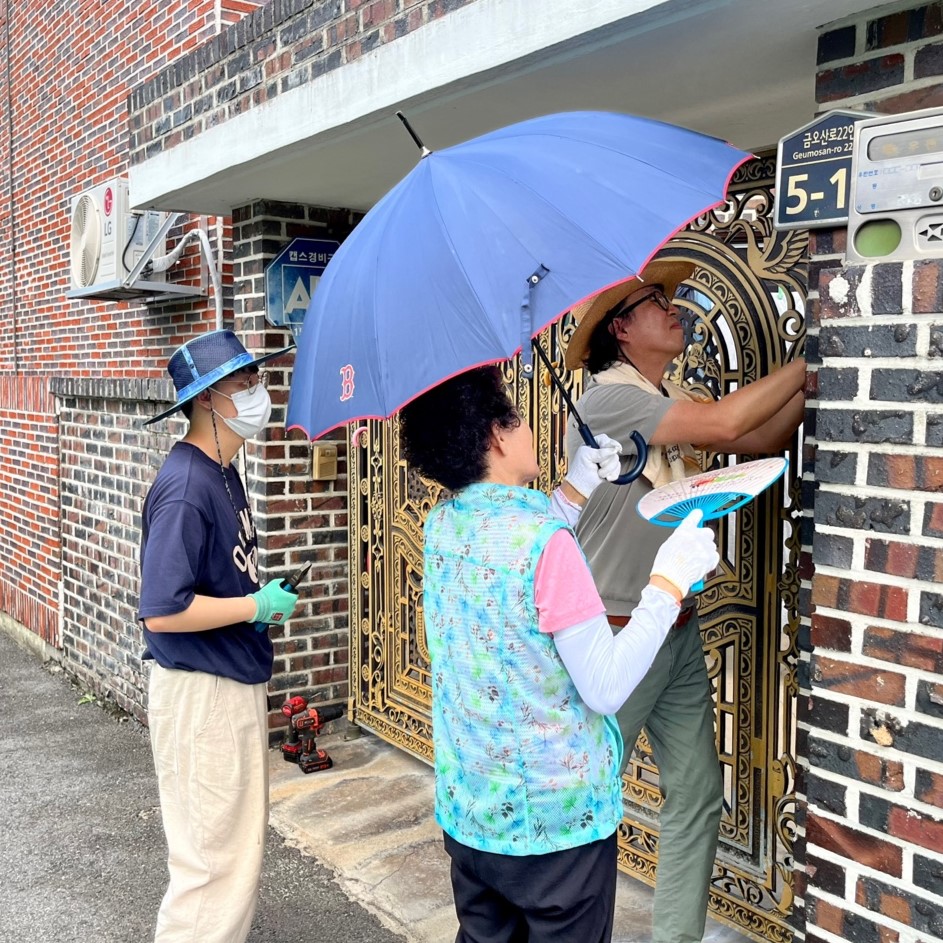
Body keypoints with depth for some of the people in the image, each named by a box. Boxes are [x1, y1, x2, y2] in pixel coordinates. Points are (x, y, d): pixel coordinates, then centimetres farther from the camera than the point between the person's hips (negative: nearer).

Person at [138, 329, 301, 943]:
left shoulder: (224, 474, 7)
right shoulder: (186, 488, -23)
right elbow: (161, 612, -28)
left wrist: (264, 599, 6)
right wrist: (257, 606, -19)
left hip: (238, 681, 10)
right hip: (201, 692, -10)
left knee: (243, 839, 22)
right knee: (215, 854, 3)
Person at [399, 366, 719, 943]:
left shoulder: (442, 526, -2)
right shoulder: (545, 541, -25)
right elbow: (606, 688, -21)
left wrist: (578, 490, 11)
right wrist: (670, 581, -15)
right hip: (558, 820, -7)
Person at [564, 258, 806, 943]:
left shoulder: (674, 400, 9)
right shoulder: (608, 398, -17)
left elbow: (762, 439, 9)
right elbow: (724, 424, -27)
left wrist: (812, 383, -6)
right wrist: (804, 364, -15)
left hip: (681, 633, 8)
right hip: (616, 636, -8)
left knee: (698, 796, 12)